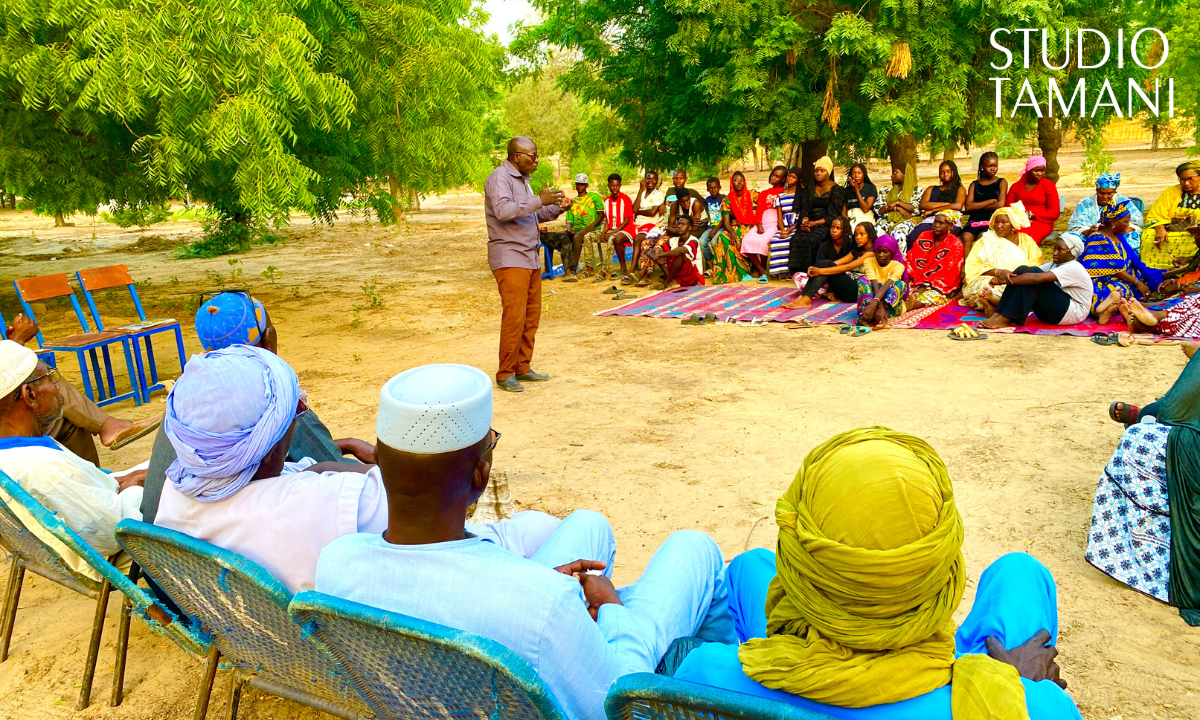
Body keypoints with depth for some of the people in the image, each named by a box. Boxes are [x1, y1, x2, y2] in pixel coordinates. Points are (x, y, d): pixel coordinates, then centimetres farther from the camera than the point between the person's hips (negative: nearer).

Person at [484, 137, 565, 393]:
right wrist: (540, 200, -24)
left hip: (530, 257, 9)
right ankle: (505, 374, -2)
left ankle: (522, 368, 17)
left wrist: (556, 209, 12)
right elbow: (504, 210, -25)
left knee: (531, 316, 8)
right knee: (514, 317, -10)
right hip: (509, 258, -9)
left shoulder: (522, 179, 20)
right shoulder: (499, 177, -9)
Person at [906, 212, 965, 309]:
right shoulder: (924, 236, 8)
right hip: (916, 282, 5)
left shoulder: (955, 245, -5)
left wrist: (925, 288, -17)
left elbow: (949, 277, -9)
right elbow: (908, 259, 5)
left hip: (940, 287, -5)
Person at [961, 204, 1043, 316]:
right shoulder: (986, 239, 14)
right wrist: (997, 272, -16)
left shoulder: (1026, 240, 17)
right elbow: (974, 266, 1)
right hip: (990, 280, 0)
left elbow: (1035, 263, 5)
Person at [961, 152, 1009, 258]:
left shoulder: (1001, 182, 12)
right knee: (966, 237, -29)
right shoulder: (974, 184, 17)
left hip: (992, 219, -2)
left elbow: (1000, 205, -3)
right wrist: (991, 201, -2)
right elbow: (968, 206, 2)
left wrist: (978, 206, 2)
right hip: (974, 219, 2)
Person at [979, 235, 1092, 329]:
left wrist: (1004, 280, -29)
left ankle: (1005, 320, -31)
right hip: (1051, 313, 8)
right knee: (1023, 270, -8)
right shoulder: (1054, 264, 14)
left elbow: (1036, 278, -28)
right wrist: (1006, 274, -23)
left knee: (1031, 274, -23)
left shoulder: (1073, 268, -15)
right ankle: (997, 315, -21)